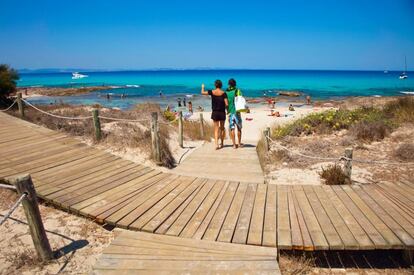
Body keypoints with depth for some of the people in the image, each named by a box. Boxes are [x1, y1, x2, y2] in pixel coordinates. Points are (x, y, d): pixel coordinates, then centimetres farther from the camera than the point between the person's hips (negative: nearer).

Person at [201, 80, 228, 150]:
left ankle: (216, 144, -9)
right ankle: (221, 144, 25)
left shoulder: (212, 92, -4)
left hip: (215, 112, 0)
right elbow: (226, 104, -12)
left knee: (216, 129, 4)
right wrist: (225, 107, 10)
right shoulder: (223, 93, -8)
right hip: (222, 112, 0)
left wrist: (202, 87, 30)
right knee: (222, 128, 16)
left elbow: (202, 92, 10)